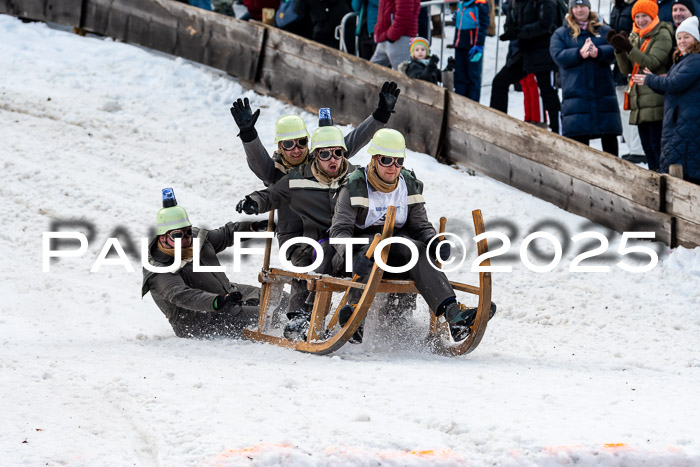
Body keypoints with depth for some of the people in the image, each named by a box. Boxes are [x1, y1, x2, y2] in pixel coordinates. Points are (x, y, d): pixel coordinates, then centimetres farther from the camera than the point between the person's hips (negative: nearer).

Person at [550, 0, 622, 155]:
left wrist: (597, 52, -23)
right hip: (575, 94, -2)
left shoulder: (604, 31, 14)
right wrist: (580, 53, -21)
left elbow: (614, 49, -3)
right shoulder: (560, 34, 10)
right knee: (578, 136, -4)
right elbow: (558, 55, -6)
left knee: (610, 136, 3)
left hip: (604, 93, 2)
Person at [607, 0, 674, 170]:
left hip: (656, 101, -8)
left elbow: (652, 63, -17)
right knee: (647, 147, 10)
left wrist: (629, 48, -27)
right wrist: (619, 49, -7)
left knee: (657, 145, -12)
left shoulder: (662, 35, -4)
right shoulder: (634, 37, 17)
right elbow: (626, 69, 10)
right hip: (639, 102, 8)